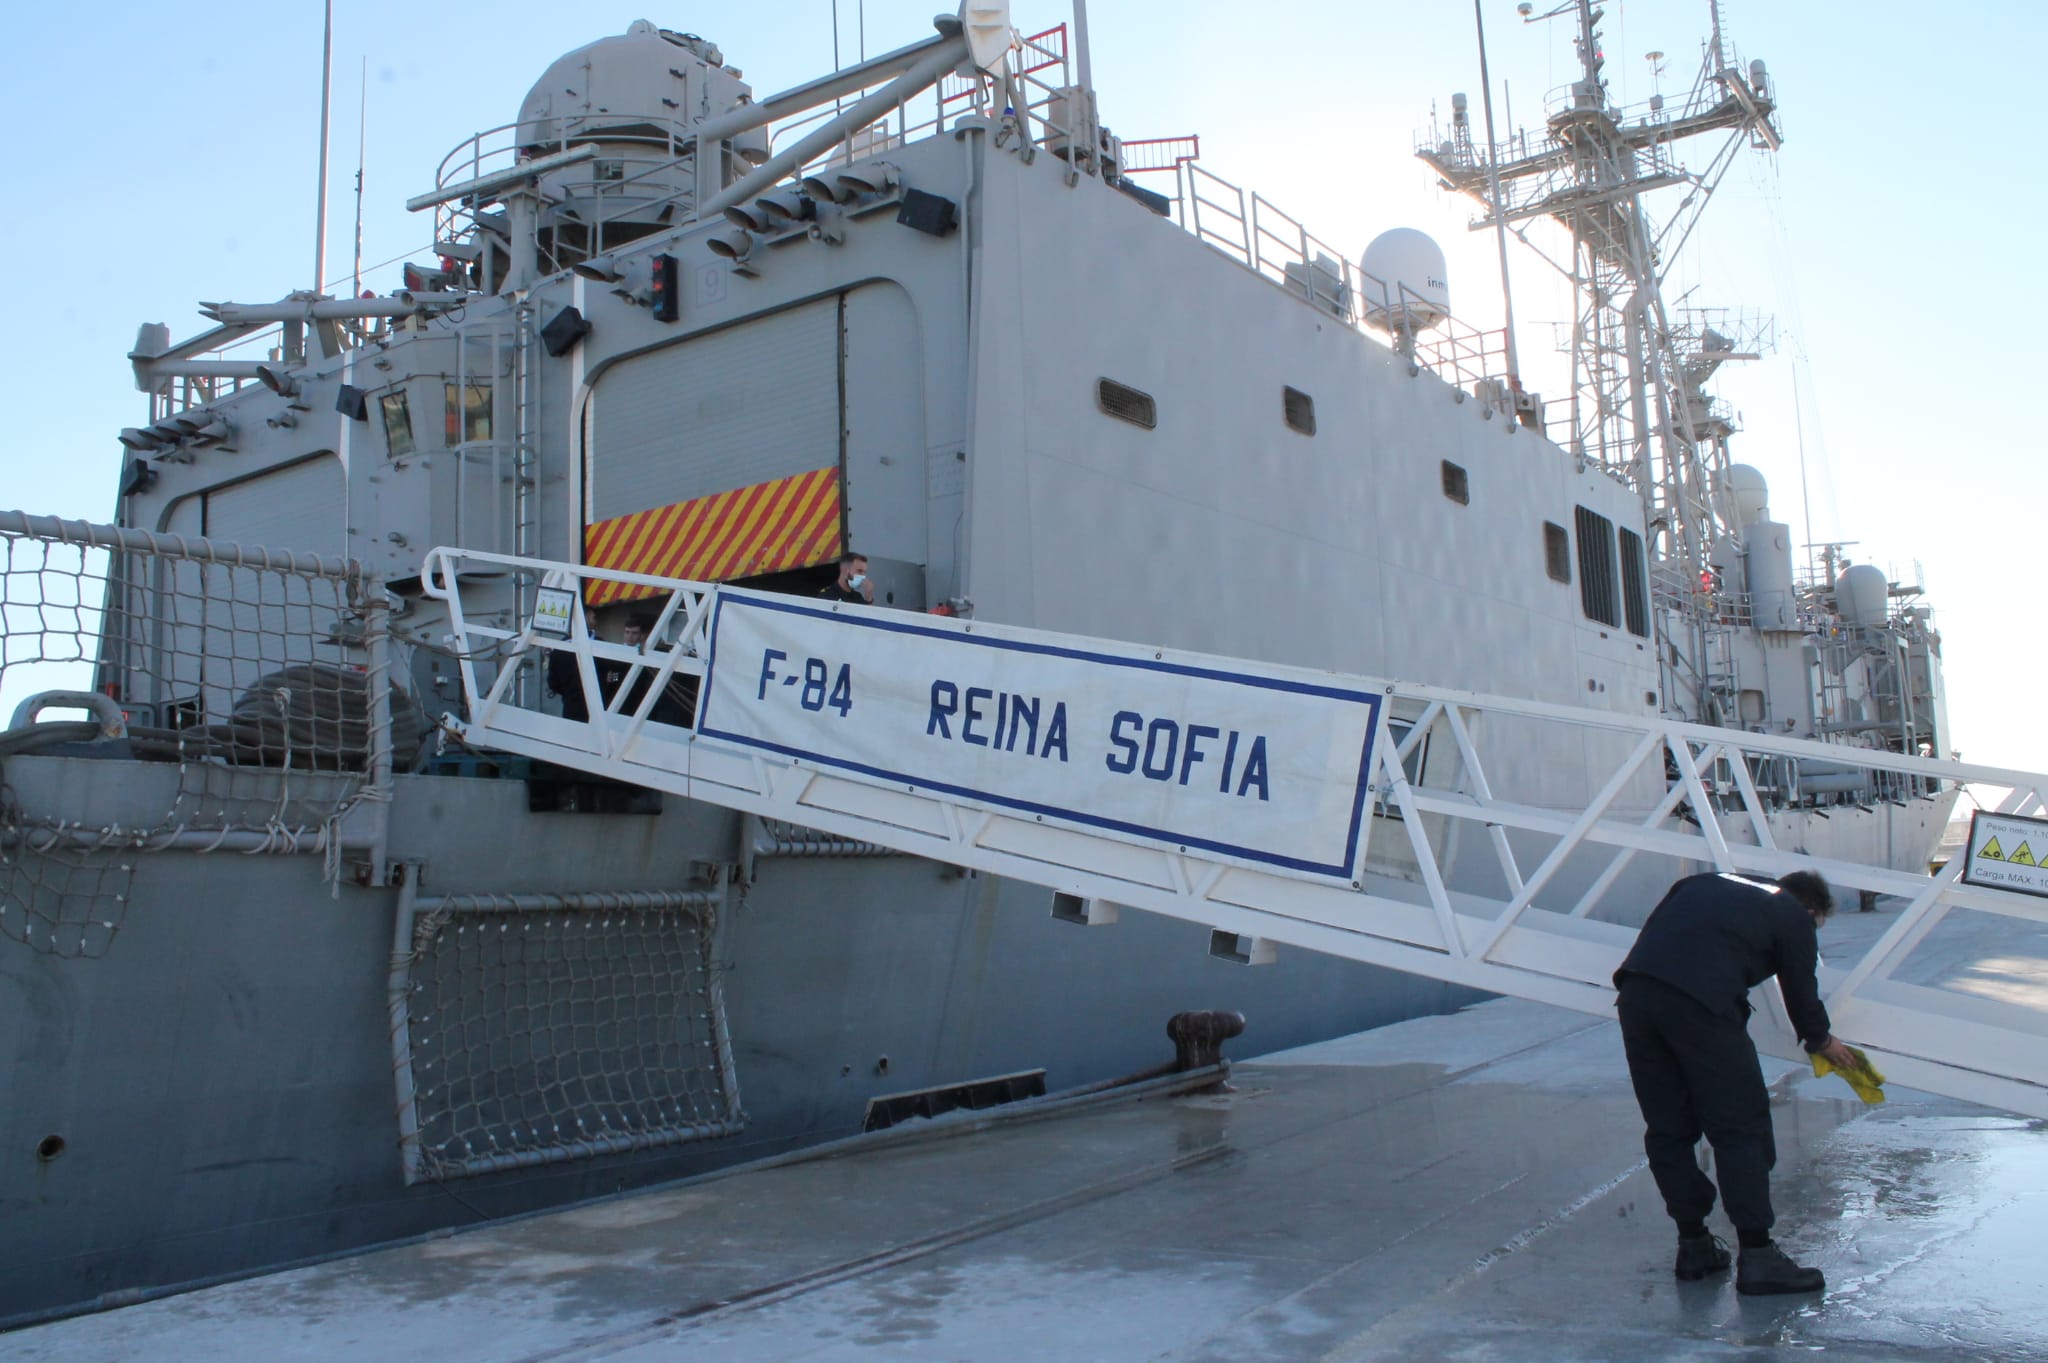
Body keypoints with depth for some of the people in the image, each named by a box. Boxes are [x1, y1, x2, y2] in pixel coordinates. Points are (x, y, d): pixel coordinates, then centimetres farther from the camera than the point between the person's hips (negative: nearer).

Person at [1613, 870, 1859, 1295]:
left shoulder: (1713, 884, 32)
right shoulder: (1794, 918, 17)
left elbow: (1660, 929, 29)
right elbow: (1801, 993, 22)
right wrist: (1822, 1042, 42)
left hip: (1634, 987, 6)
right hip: (1701, 1002, -6)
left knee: (1667, 1128, 14)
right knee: (1741, 1128, 5)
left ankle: (1693, 1244, 23)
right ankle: (1758, 1257, 6)